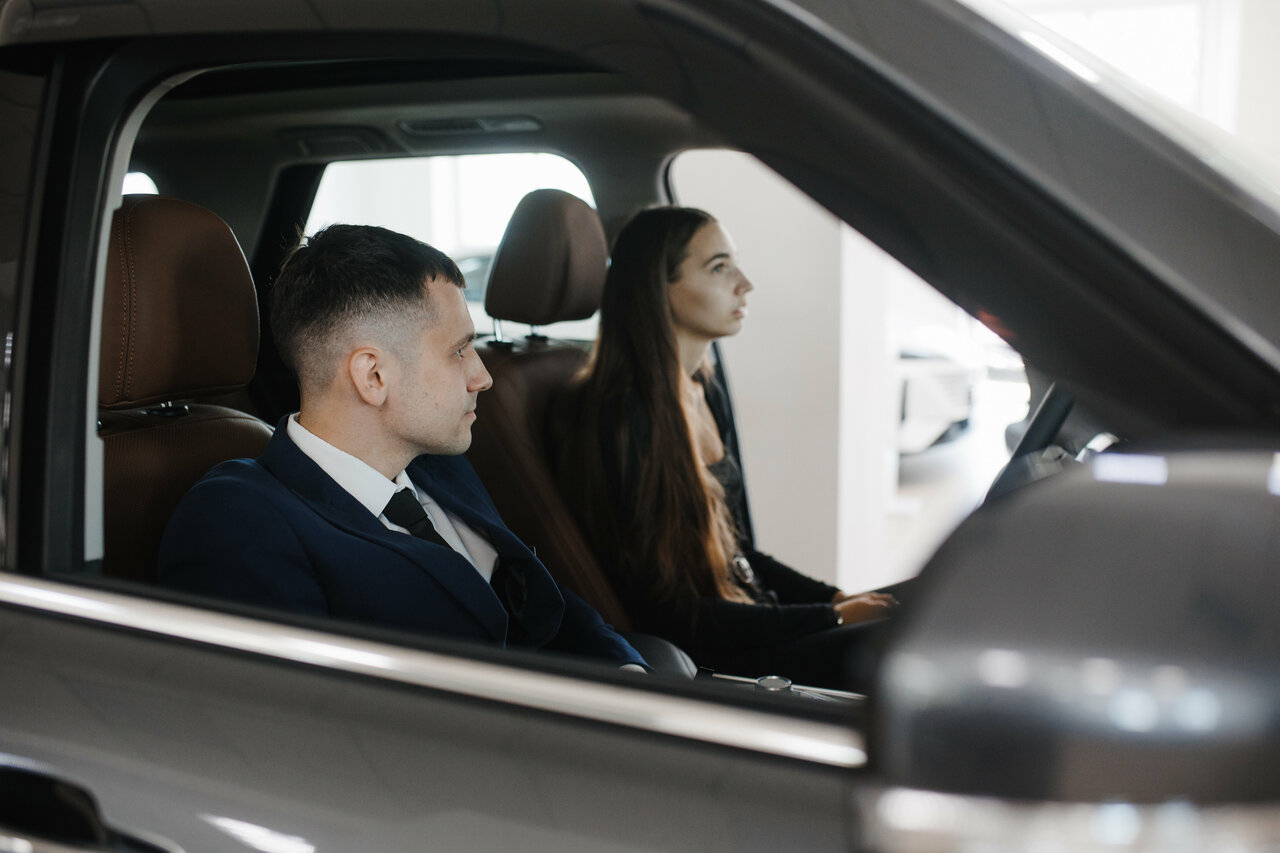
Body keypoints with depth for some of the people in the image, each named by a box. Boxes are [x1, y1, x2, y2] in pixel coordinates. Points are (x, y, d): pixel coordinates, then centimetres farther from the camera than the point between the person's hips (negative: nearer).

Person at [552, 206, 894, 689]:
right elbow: (665, 612, -18)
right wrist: (833, 618, -16)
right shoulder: (621, 418, -17)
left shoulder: (706, 393, 12)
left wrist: (838, 599, 5)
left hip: (750, 623, 9)